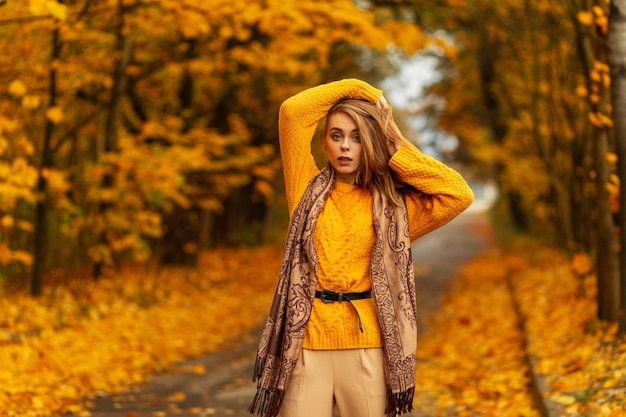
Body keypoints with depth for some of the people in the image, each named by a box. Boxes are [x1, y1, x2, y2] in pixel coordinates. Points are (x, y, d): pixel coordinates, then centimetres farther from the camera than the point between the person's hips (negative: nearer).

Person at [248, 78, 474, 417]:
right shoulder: (309, 188, 11)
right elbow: (293, 111, 0)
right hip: (305, 340, 0)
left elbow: (460, 194, -5)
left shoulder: (393, 204, 9)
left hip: (368, 343, 0)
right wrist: (359, 89, 7)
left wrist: (397, 149, 3)